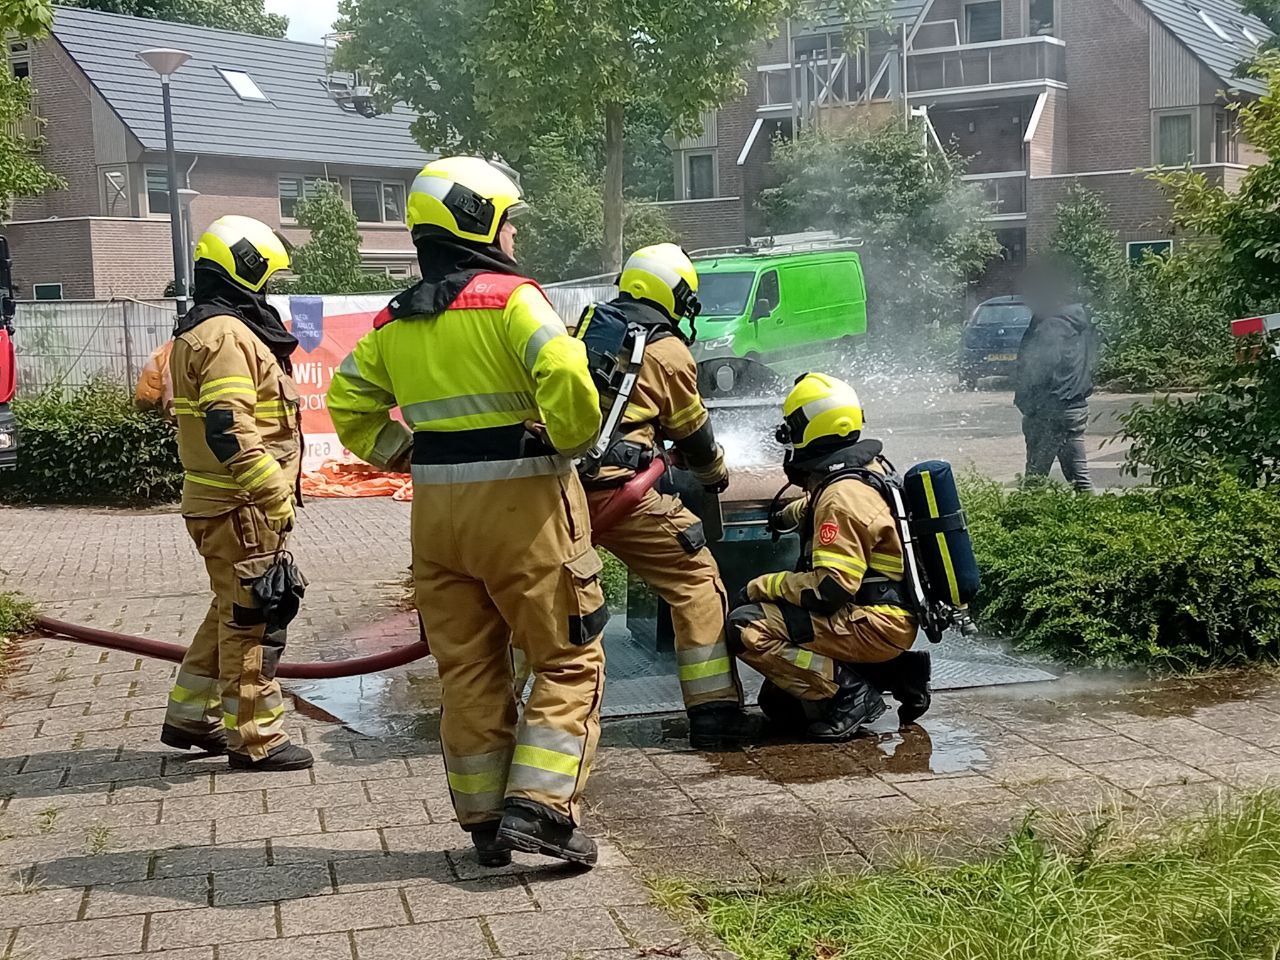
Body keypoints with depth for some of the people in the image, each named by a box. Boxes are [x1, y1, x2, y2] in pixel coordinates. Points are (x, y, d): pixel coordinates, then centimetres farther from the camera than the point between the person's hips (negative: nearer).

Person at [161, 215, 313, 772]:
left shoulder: (196, 334, 18)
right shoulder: (229, 335, -17)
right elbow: (228, 429, -26)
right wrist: (276, 495, -24)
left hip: (215, 500, 11)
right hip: (240, 508, -11)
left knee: (233, 612, 20)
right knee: (255, 618, -3)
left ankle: (190, 716, 29)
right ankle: (255, 738, 4)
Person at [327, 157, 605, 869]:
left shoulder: (397, 321, 11)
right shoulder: (510, 298, -10)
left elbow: (349, 401, 15)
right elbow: (565, 376, -24)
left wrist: (401, 454, 15)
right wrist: (573, 438, -8)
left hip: (438, 508, 6)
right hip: (524, 502, -6)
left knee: (468, 668, 13)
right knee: (570, 661, 5)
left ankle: (484, 821, 20)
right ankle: (539, 806, -5)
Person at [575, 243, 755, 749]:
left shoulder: (583, 327, 18)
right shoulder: (667, 350, 2)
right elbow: (693, 431, 14)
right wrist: (716, 473, 33)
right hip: (617, 489, -6)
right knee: (696, 580, 4)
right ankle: (714, 712, 2)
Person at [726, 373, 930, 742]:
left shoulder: (842, 497, -20)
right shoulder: (870, 467, 10)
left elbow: (829, 588, -25)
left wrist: (763, 585, -12)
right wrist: (791, 514, 51)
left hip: (875, 625, -10)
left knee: (746, 629, -21)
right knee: (775, 699, 17)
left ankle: (847, 694, -15)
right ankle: (892, 673, 11)